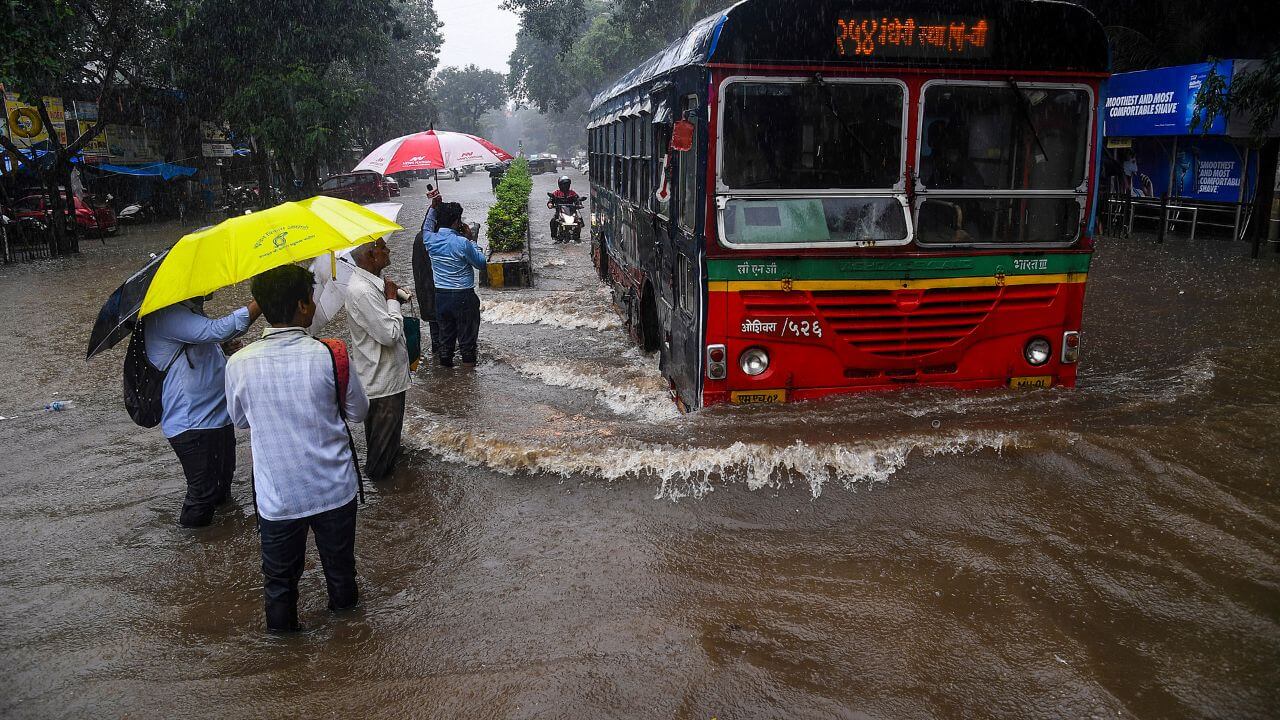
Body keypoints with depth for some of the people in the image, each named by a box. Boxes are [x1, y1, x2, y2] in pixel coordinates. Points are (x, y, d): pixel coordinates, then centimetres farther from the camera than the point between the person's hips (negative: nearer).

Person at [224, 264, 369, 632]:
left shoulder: (239, 364, -14)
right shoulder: (329, 355, -19)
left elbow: (239, 420, 4)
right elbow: (358, 411, -4)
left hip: (276, 496, 0)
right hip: (335, 489, 0)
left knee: (279, 572, 22)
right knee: (339, 560, 25)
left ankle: (282, 623, 41)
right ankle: (343, 602, 48)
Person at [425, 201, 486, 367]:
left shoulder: (431, 240, -3)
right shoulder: (462, 243, -19)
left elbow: (427, 228, 22)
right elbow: (481, 263, -7)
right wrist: (470, 240, -2)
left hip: (440, 295, 5)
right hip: (463, 296, -5)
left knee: (446, 333, 17)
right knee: (467, 335, 6)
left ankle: (445, 362, 25)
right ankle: (468, 365, 13)